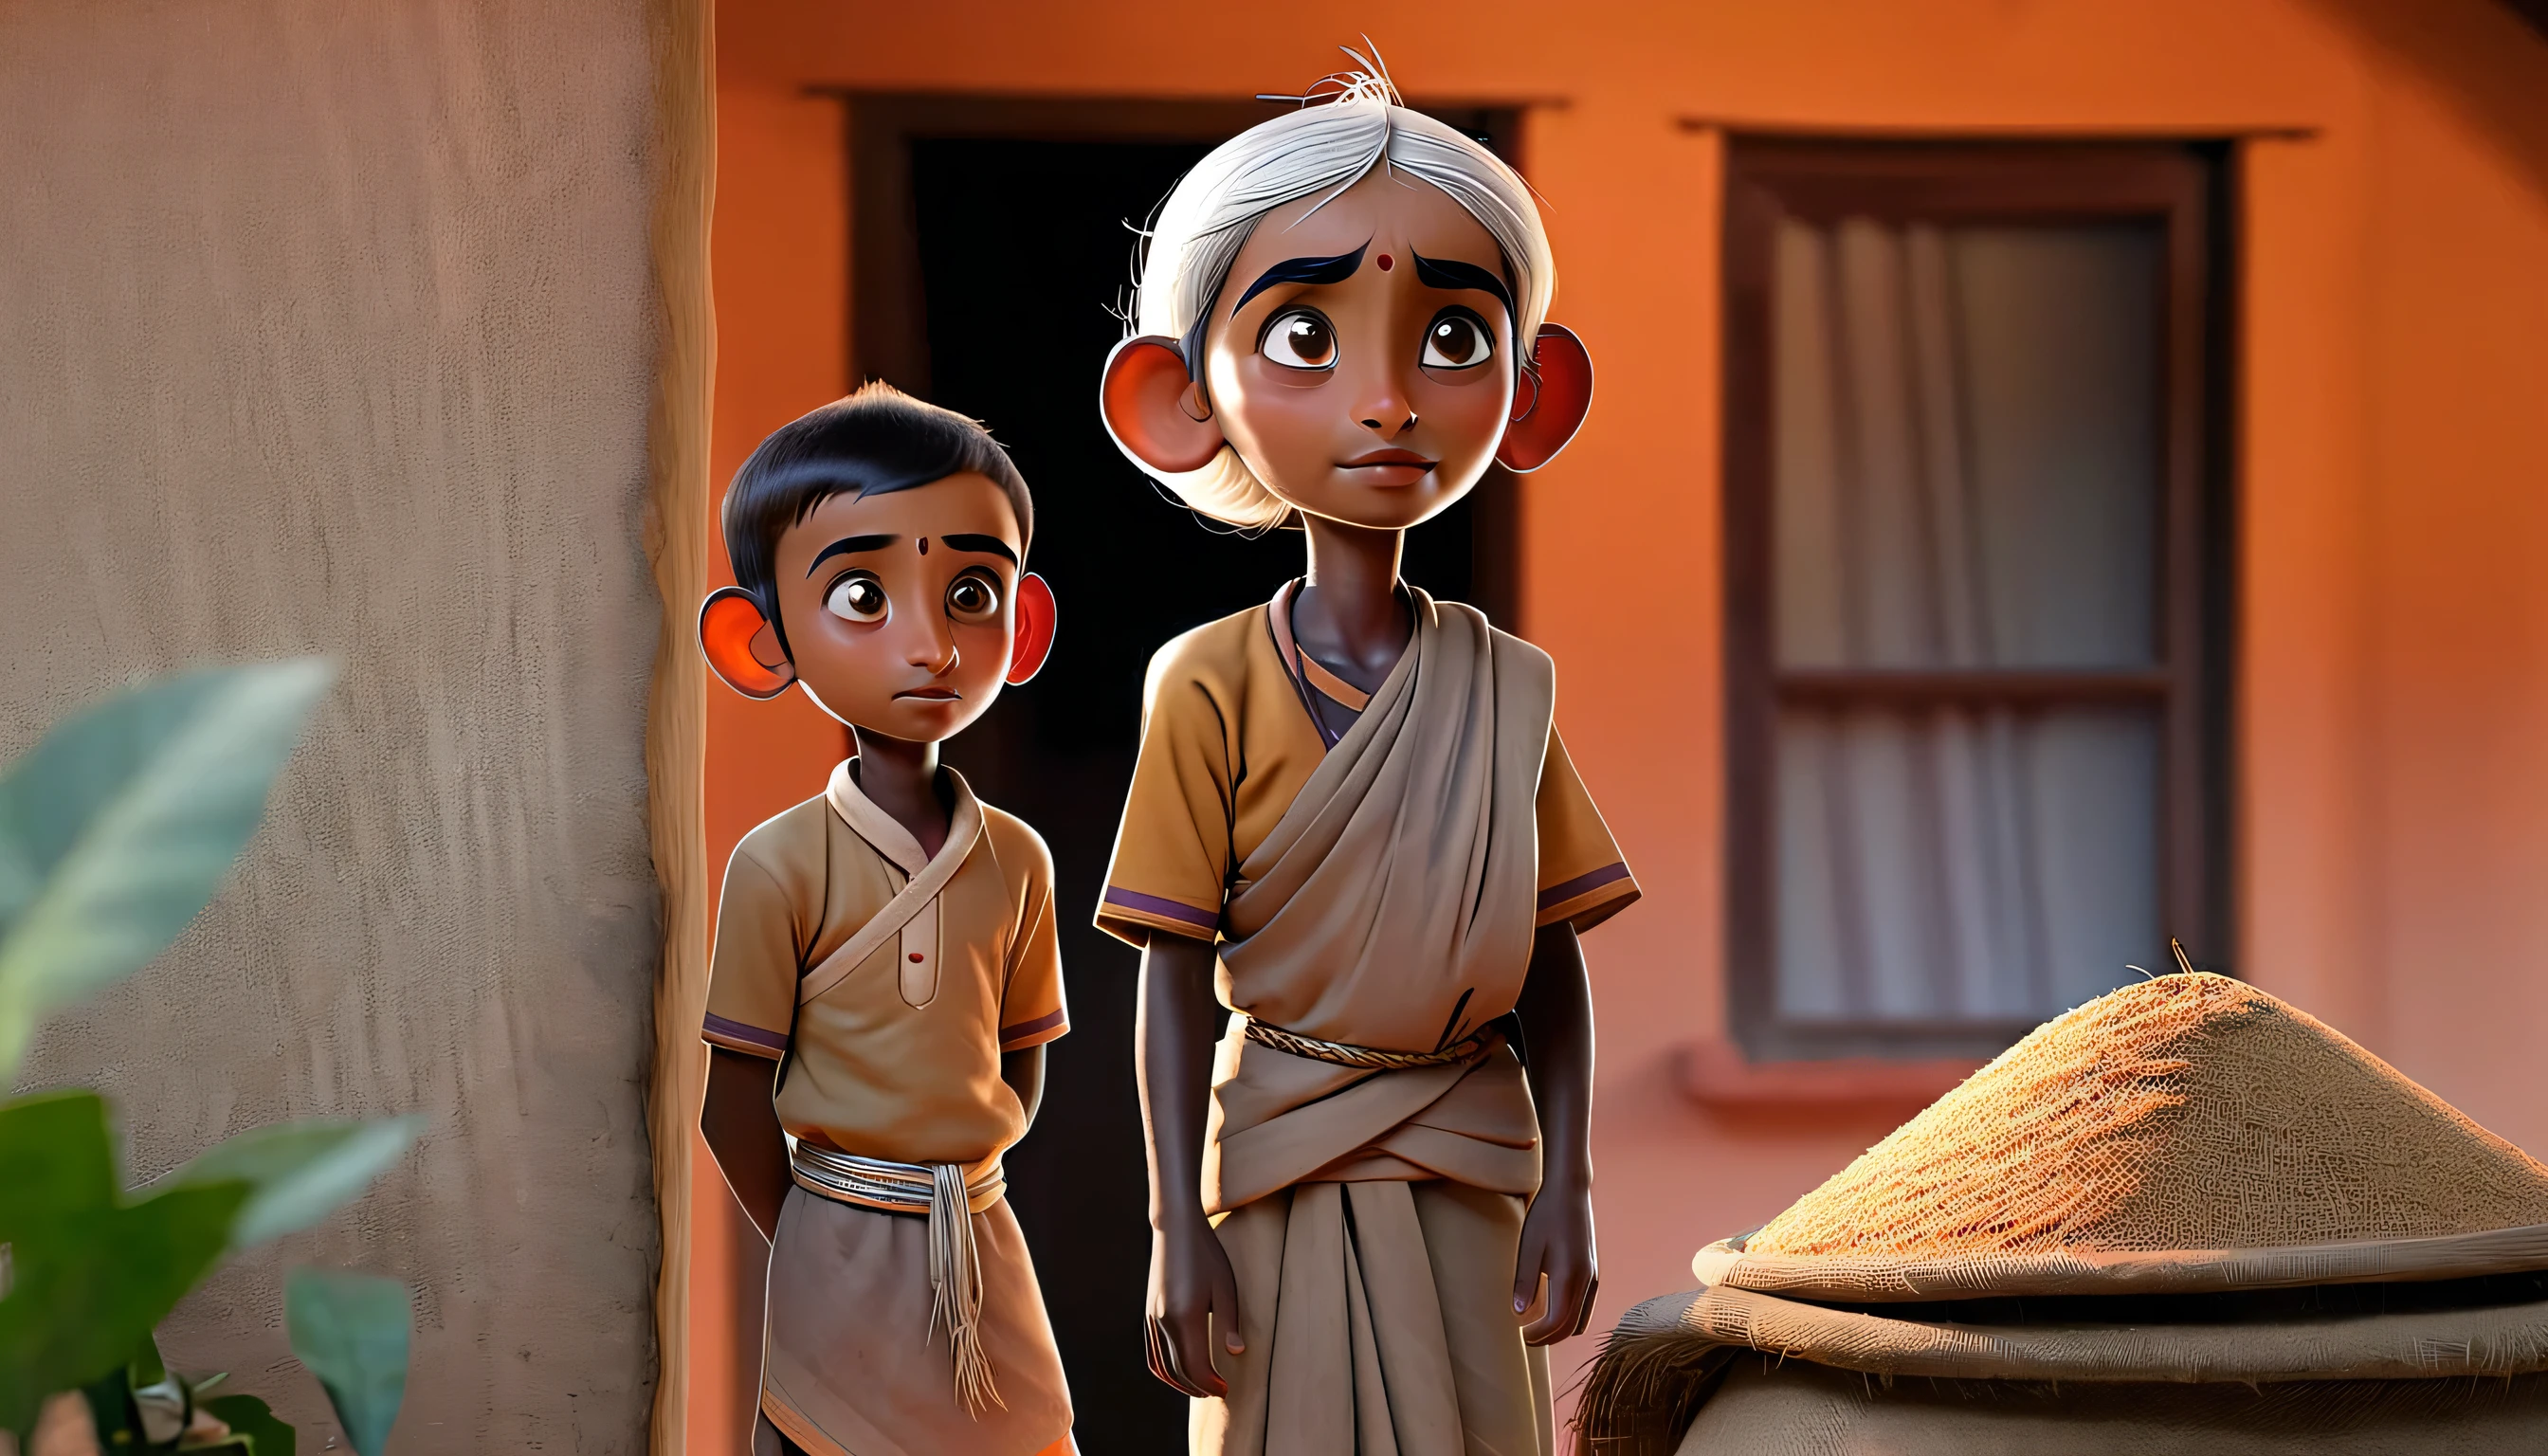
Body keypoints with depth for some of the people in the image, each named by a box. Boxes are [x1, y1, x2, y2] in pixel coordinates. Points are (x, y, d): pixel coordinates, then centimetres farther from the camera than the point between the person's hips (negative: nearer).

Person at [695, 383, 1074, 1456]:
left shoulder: (1014, 862, 2)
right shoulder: (781, 867, -10)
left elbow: (1019, 1073, 10)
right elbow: (735, 1100, -6)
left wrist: (951, 1186, 0)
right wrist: (810, 1238, 0)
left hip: (981, 1241, 4)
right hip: (841, 1250, -4)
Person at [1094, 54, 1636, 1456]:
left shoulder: (1503, 690, 2)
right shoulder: (1213, 688, -7)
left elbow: (1550, 961, 6)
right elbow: (1175, 971, -7)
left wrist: (1566, 1183, 0)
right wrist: (1176, 1226, -10)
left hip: (1467, 1182, 3)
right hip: (1287, 1178, -3)